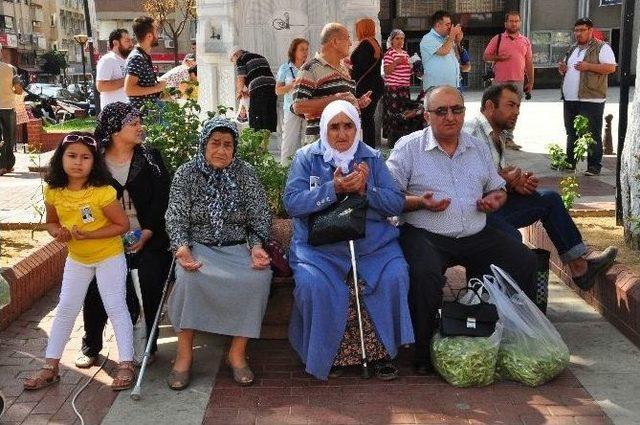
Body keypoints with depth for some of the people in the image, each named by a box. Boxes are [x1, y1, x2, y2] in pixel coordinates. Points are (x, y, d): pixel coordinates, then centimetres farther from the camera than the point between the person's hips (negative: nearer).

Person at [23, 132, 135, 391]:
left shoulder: (102, 192, -25)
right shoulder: (53, 192, -10)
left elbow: (122, 224, -19)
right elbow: (51, 222, 6)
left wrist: (88, 234, -26)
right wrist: (58, 232, -18)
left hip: (109, 256, -5)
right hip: (77, 258, 5)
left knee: (115, 307, -1)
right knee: (65, 309, 10)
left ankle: (126, 365, 7)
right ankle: (50, 367, 18)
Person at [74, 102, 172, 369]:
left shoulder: (150, 158, 4)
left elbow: (161, 200, -2)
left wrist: (146, 234, -13)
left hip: (147, 238, 0)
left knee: (151, 286, -11)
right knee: (95, 289, -8)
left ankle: (148, 345, 8)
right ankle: (90, 346, 12)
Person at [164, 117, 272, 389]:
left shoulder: (246, 174, 6)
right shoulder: (186, 174, 4)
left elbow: (260, 217, 5)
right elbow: (176, 218, -2)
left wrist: (256, 246, -14)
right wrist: (181, 247, -21)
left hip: (238, 247, 1)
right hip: (199, 246, -1)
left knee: (259, 276, -30)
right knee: (189, 276, -34)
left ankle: (238, 352, -18)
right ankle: (184, 353, -22)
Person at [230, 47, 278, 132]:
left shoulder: (241, 60, 6)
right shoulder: (260, 57, 28)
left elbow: (241, 79, -2)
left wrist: (239, 92, 16)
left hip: (258, 90, -7)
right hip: (272, 87, 7)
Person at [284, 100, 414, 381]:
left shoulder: (372, 158, 13)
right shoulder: (306, 158, 7)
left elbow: (397, 203, 5)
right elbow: (292, 203, -7)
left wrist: (366, 189, -12)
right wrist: (333, 189, -16)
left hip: (373, 243, 2)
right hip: (319, 245, -2)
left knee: (395, 276, -23)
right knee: (312, 284, -29)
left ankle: (382, 350, -3)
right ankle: (325, 355, -5)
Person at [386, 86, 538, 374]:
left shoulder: (479, 148, 17)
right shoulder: (408, 147, 1)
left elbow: (498, 189, 26)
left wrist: (495, 200, 3)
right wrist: (420, 202, -20)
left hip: (476, 234, 5)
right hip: (425, 234, -5)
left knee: (524, 261, -11)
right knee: (425, 274, -34)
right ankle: (423, 350, -14)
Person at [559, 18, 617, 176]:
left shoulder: (602, 47, -4)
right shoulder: (572, 49, 19)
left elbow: (611, 67, -15)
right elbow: (566, 69, 29)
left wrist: (588, 66, -23)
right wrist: (562, 68, 5)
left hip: (591, 99, -7)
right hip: (570, 98, 7)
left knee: (593, 134, -3)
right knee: (571, 132, 15)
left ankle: (594, 166, 1)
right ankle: (570, 162, 25)